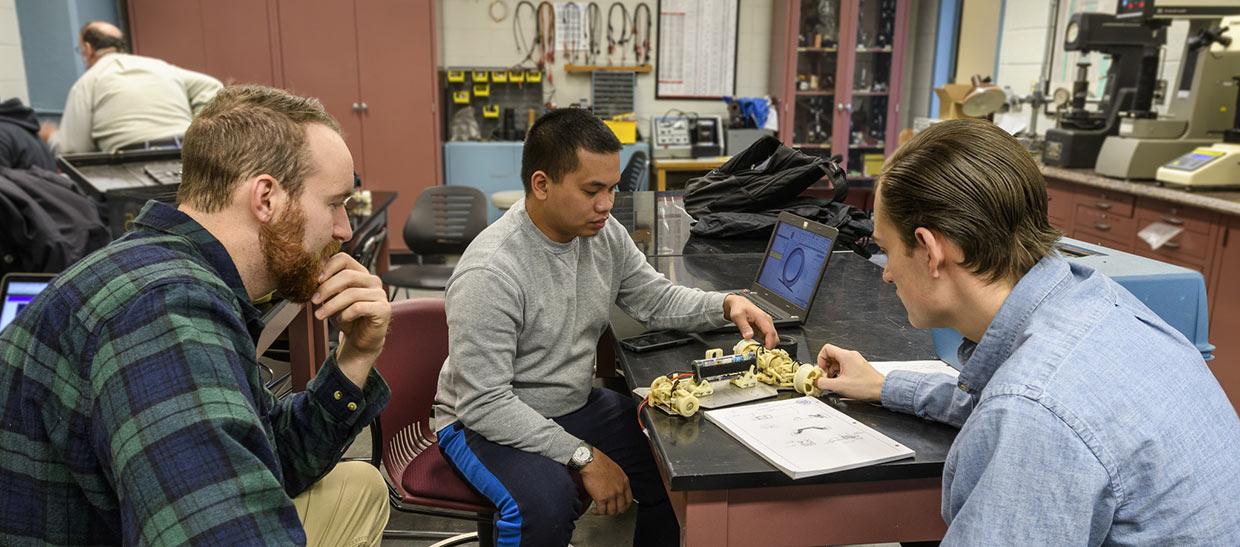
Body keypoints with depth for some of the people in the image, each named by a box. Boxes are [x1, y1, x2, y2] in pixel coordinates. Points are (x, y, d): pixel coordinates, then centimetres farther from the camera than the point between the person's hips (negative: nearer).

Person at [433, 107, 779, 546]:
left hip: (575, 405, 7)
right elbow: (485, 404, -26)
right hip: (485, 422, -6)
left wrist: (728, 305, -9)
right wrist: (585, 457, -27)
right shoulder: (489, 274, -27)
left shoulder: (604, 233, -5)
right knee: (547, 501, -35)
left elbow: (657, 299, 9)